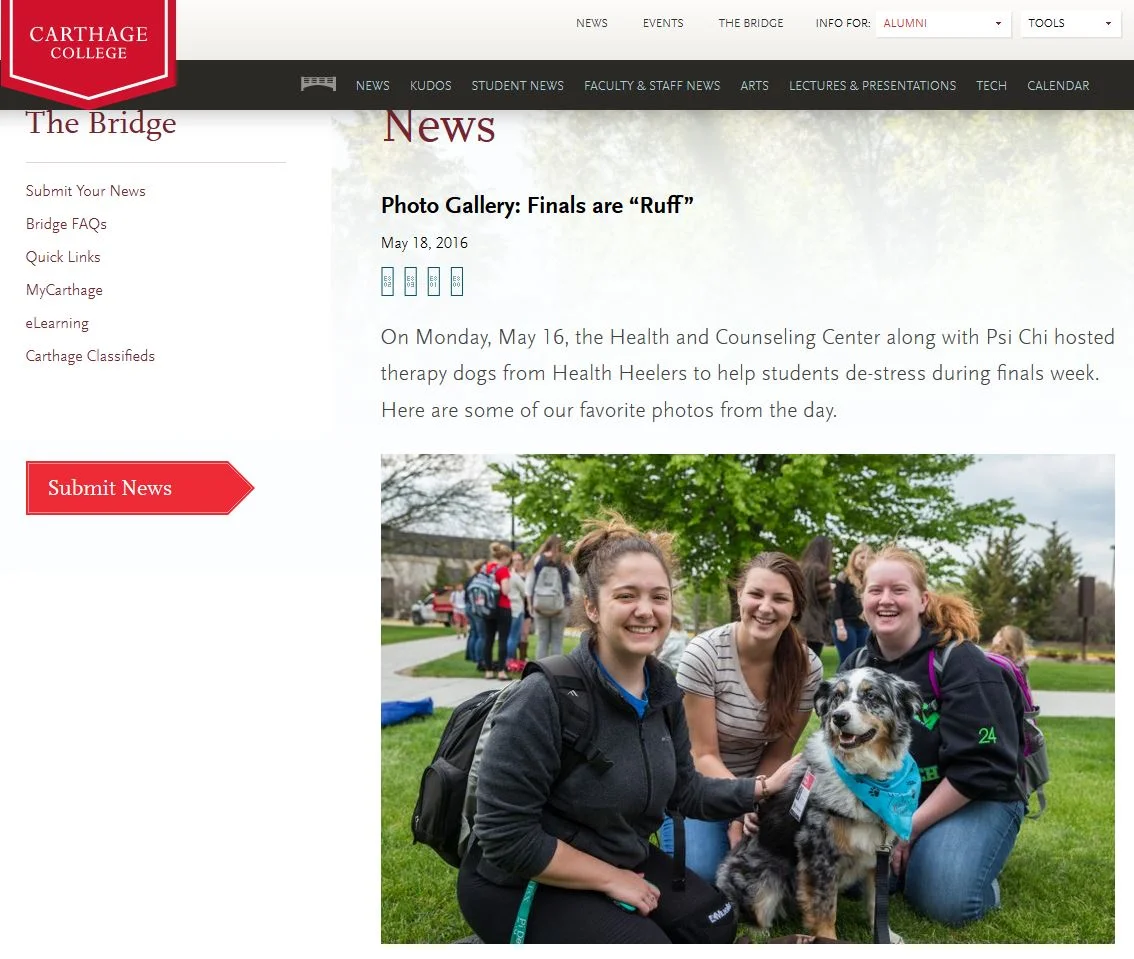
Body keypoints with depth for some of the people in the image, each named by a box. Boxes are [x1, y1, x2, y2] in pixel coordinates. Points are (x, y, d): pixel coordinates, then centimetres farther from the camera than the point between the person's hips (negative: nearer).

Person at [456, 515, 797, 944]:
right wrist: (611, 879, -18)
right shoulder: (545, 697, -28)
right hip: (521, 880, -7)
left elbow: (684, 791, 7)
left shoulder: (663, 690, -3)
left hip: (620, 858, 8)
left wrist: (762, 788, -7)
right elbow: (506, 837, -26)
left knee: (714, 923, 2)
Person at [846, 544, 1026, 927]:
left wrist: (909, 828, -18)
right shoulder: (855, 667, 1)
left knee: (946, 901, -28)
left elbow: (981, 767, -20)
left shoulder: (962, 663, -17)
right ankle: (907, 857, 9)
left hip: (974, 800, -5)